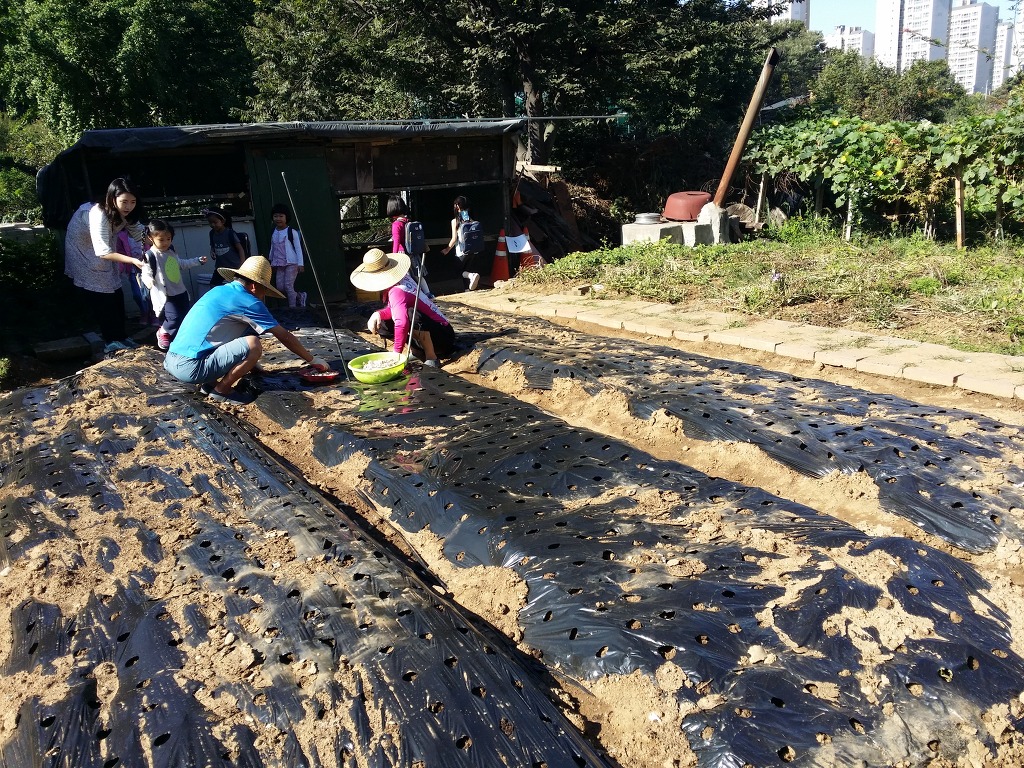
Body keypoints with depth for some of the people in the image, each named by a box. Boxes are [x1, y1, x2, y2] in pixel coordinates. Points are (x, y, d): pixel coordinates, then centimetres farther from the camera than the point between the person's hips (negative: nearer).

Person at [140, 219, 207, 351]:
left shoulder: (171, 251, 9)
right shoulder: (151, 256, -15)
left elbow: (181, 263, 27)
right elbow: (146, 273, -18)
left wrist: (198, 260, 29)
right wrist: (149, 281, -41)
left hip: (180, 291, 8)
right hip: (165, 295, -8)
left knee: (187, 316, 11)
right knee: (175, 318, -18)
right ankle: (163, 332, 12)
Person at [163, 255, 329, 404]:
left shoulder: (219, 291, 17)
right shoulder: (248, 302, -7)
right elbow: (284, 336, 0)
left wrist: (250, 362, 41)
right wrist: (313, 359, 12)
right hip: (189, 368, -9)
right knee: (253, 345, -20)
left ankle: (210, 383, 14)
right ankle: (221, 390, -2)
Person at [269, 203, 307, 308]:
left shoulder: (292, 232, -6)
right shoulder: (273, 233, 11)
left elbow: (298, 248, -6)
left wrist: (300, 264, -11)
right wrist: (271, 262, 21)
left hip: (291, 263, -6)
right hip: (279, 264, 6)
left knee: (288, 286, -11)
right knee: (280, 287, 0)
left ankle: (292, 308, 1)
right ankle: (300, 296, 22)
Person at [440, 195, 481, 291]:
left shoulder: (455, 221, -10)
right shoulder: (471, 220, 2)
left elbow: (454, 239, -12)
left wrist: (447, 250, 1)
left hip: (461, 252, -5)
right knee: (464, 270, 21)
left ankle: (472, 275, -19)